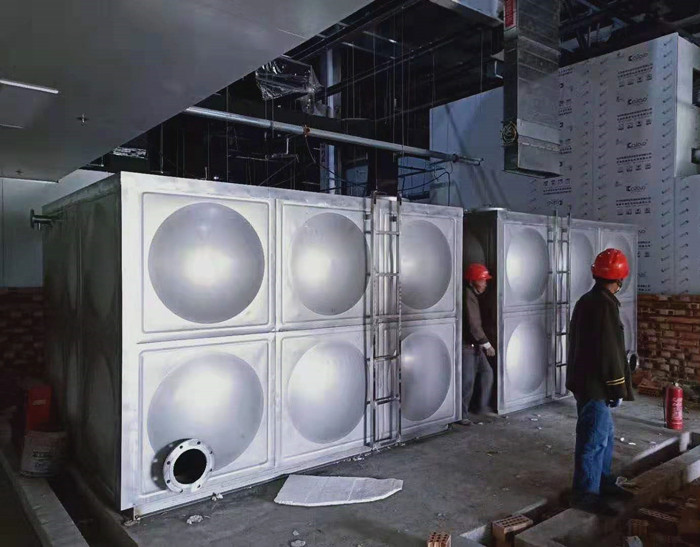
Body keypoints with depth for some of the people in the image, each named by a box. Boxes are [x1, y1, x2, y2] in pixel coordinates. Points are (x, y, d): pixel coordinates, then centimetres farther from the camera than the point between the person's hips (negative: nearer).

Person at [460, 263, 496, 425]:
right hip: (466, 345, -10)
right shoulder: (468, 296, -19)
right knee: (468, 380, -4)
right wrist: (486, 344, -16)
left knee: (487, 372, 14)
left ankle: (482, 407, 25)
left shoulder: (473, 295, 13)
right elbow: (473, 324, -22)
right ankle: (461, 415, 7)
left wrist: (482, 343, 16)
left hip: (474, 345, 10)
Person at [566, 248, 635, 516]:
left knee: (604, 434, 20)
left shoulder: (586, 301, 11)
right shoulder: (605, 304, -20)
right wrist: (618, 389, -14)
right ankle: (585, 494, 8)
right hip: (594, 383, -10)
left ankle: (603, 481, 32)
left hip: (584, 379, 10)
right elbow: (609, 351, -21)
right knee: (595, 439, -1)